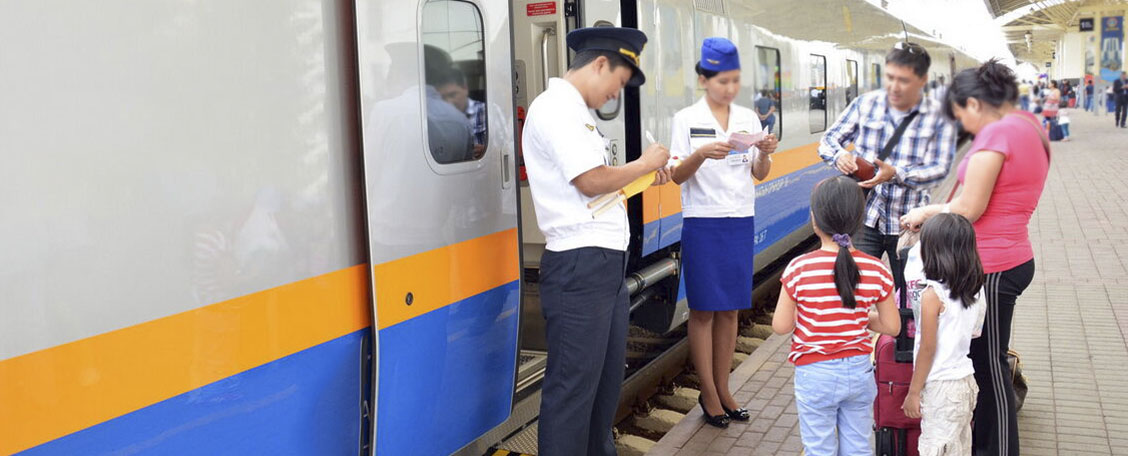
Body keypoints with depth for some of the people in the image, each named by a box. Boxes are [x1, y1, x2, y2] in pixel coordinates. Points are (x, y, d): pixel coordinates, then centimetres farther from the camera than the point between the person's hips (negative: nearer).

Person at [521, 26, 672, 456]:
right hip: (579, 265, -10)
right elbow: (591, 182, -20)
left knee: (608, 374, 19)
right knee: (574, 384, -3)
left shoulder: (574, 111, 17)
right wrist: (643, 163, -6)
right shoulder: (555, 108, -14)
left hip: (606, 261, 10)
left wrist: (643, 176, 11)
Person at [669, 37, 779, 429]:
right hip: (703, 223, -4)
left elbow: (760, 173, 7)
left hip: (740, 221, 4)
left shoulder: (748, 118, 7)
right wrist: (701, 154, -26)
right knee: (703, 309, 2)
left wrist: (765, 153, -14)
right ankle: (708, 394, 12)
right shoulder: (687, 119, -4)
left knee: (730, 309, 9)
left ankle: (722, 388, 20)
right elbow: (677, 176, -8)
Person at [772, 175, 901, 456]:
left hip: (815, 374, -3)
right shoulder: (877, 271, -9)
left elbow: (781, 326, -13)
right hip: (859, 371, 3)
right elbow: (892, 326, -2)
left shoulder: (799, 269, -18)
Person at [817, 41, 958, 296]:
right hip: (865, 218, 1)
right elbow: (828, 141, 7)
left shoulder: (938, 116, -3)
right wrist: (840, 157, -18)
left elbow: (939, 169, -10)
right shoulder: (866, 104, 3)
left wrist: (896, 174, -28)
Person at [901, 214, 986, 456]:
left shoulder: (933, 294, -18)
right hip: (967, 381, 8)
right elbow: (973, 333, 12)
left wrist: (914, 392, -10)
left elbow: (928, 349, -17)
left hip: (940, 386, -8)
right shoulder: (973, 291, 4)